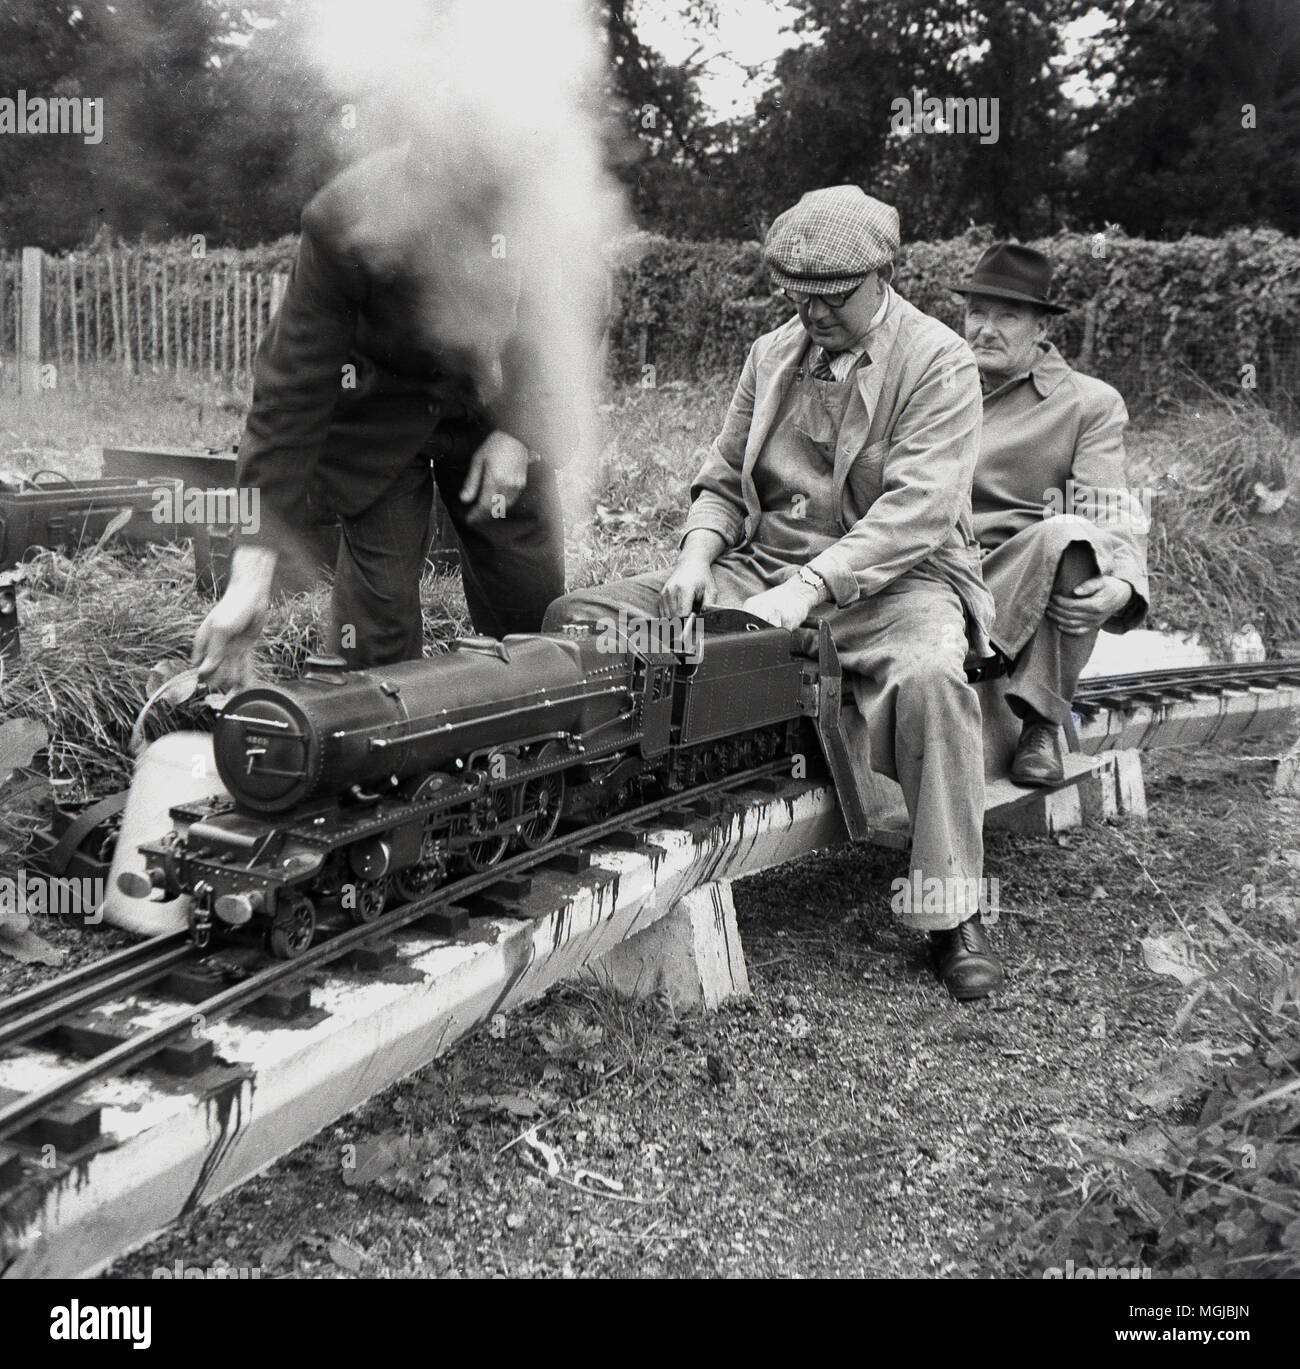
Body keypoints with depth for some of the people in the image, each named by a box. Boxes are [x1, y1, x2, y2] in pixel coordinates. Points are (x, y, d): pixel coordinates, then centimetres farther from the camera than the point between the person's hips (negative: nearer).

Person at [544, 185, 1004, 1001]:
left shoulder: (939, 363, -5)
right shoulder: (772, 354, 14)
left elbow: (917, 510, -17)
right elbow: (724, 482, 18)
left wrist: (807, 589, -28)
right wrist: (697, 556, -4)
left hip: (888, 580, -5)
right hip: (760, 570, 5)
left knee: (929, 676, -39)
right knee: (578, 619, -11)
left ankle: (953, 917, -25)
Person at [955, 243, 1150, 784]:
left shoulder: (1091, 404, 9)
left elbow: (1113, 517, -3)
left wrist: (1123, 586, -26)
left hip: (1032, 587, -1)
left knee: (1069, 535, -36)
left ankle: (1041, 724, -21)